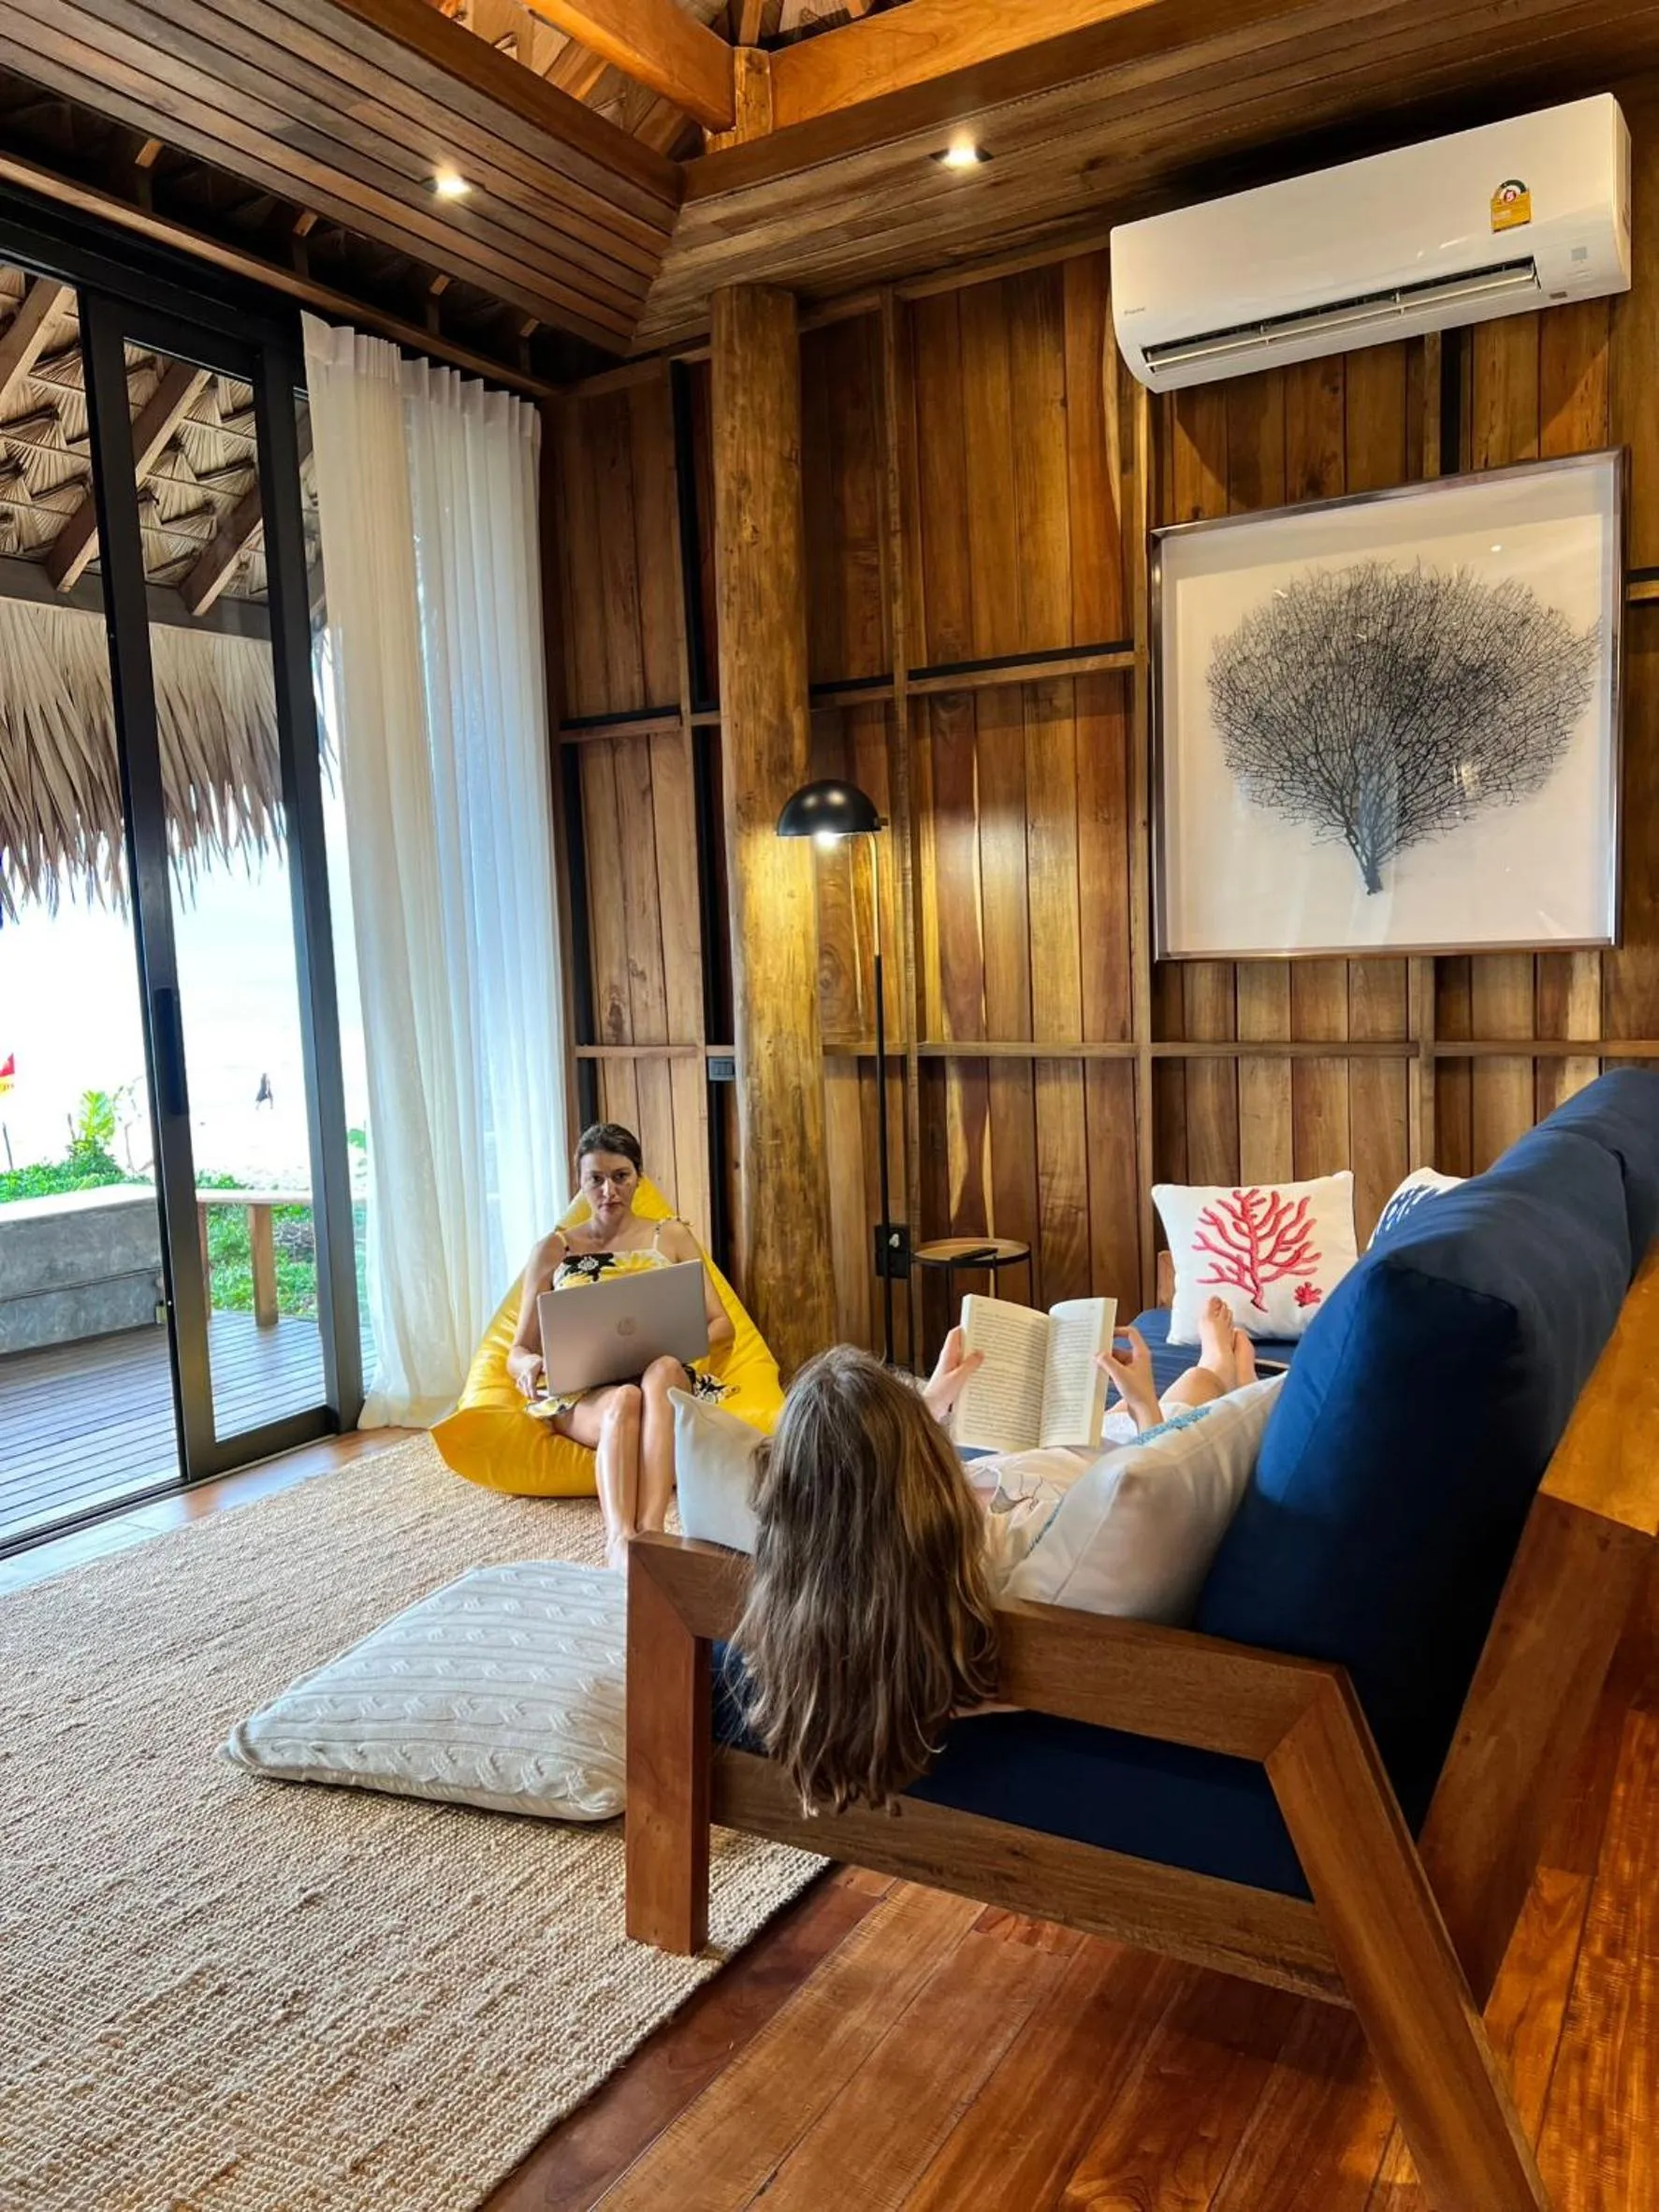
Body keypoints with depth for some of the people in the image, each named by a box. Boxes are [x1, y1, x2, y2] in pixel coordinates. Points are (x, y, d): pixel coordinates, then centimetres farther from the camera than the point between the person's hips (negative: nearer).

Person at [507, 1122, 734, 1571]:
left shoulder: (672, 1238, 16)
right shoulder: (552, 1251, 15)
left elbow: (721, 1325, 11)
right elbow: (517, 1351, 13)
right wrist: (529, 1363, -13)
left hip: (666, 1378, 0)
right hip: (581, 1394, 0)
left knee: (662, 1370, -39)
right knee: (625, 1401, -39)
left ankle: (650, 1529, -56)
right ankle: (619, 1540, -62)